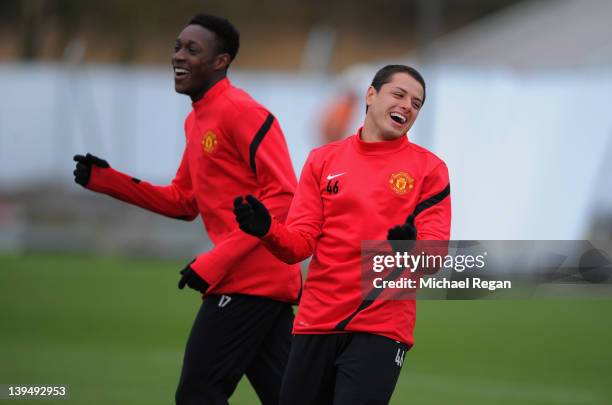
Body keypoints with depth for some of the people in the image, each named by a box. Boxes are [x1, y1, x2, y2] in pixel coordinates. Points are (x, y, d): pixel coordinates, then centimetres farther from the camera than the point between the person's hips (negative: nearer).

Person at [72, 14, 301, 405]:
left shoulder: (242, 112, -13)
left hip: (249, 283, -10)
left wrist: (215, 262, -22)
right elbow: (183, 201, 23)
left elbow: (283, 197, -19)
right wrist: (105, 179, 13)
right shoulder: (197, 120, 17)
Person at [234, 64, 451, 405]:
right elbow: (300, 243, 4)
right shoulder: (323, 160, 9)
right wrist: (268, 230, -18)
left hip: (381, 326, -3)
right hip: (317, 322, 3)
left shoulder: (429, 168, 2)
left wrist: (411, 248, -30)